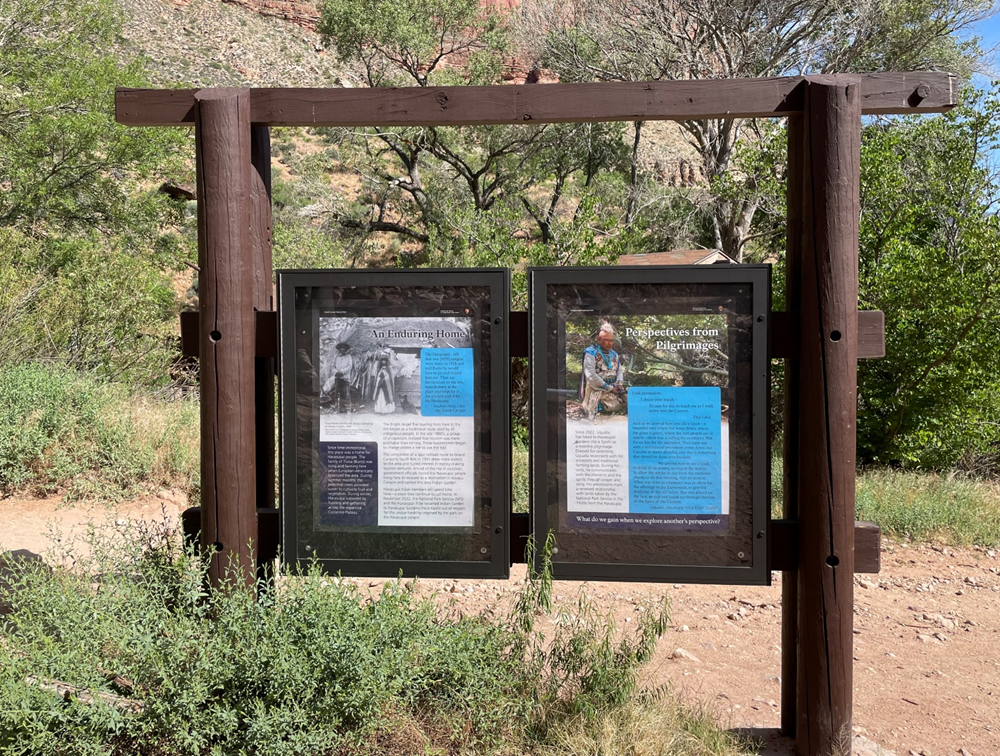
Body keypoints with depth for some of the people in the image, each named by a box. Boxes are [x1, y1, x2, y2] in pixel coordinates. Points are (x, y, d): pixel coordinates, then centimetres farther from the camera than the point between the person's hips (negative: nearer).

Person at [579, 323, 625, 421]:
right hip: (596, 390, -7)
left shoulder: (614, 354, 14)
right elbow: (591, 375, -16)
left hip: (612, 389, 7)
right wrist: (609, 388, -15)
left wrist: (619, 383, -3)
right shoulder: (591, 353, -8)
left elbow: (620, 370, 20)